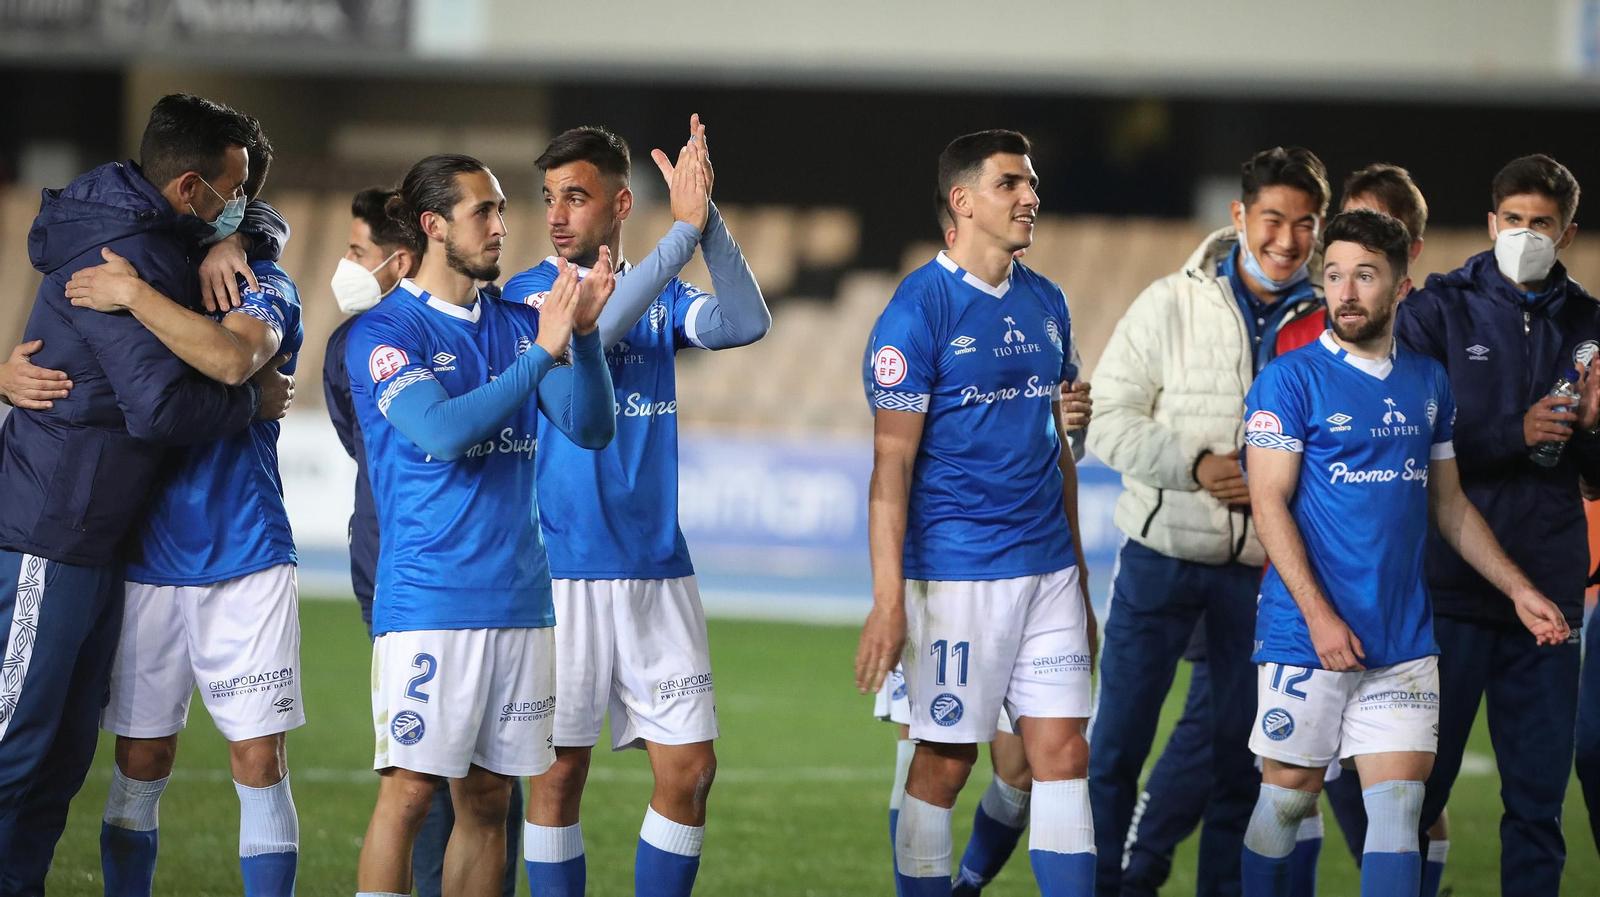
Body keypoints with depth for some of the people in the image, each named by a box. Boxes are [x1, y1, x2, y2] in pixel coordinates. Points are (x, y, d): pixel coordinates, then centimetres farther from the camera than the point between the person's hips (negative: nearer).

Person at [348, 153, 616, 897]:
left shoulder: (517, 325, 12)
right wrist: (541, 354, -20)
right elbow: (442, 431, -19)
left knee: (487, 801, 7)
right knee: (408, 792, -10)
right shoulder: (383, 333, -5)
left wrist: (584, 335, -11)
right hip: (428, 603, -6)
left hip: (519, 598, 6)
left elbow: (591, 428, 4)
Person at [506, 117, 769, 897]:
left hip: (658, 569, 4)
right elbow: (587, 331, -24)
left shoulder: (662, 298, 10)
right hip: (561, 571, -4)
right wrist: (684, 231, -27)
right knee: (560, 772, 0)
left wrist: (706, 217, -19)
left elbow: (747, 323, -8)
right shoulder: (525, 296, -3)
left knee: (690, 768, 1)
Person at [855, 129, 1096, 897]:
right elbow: (892, 461, -12)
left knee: (1063, 754, 2)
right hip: (956, 571, -6)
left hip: (1047, 568, 6)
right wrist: (888, 601, -18)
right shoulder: (920, 308, -9)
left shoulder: (1046, 304, 11)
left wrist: (1080, 583, 16)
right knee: (945, 761, 0)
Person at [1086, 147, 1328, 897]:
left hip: (1261, 570, 1)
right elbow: (1106, 418, -5)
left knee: (1242, 757, 8)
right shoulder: (1171, 306, -5)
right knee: (1117, 742, 1)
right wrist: (1194, 465, -17)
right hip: (1162, 554, -1)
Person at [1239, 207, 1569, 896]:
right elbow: (1270, 504, -10)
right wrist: (1319, 616, -17)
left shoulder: (1427, 382, 12)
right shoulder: (1290, 381, -5)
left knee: (1399, 807, -4)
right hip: (1306, 633, -4)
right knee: (1286, 799, 2)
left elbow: (1448, 504, 20)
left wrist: (1518, 589, 13)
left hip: (1405, 640, 4)